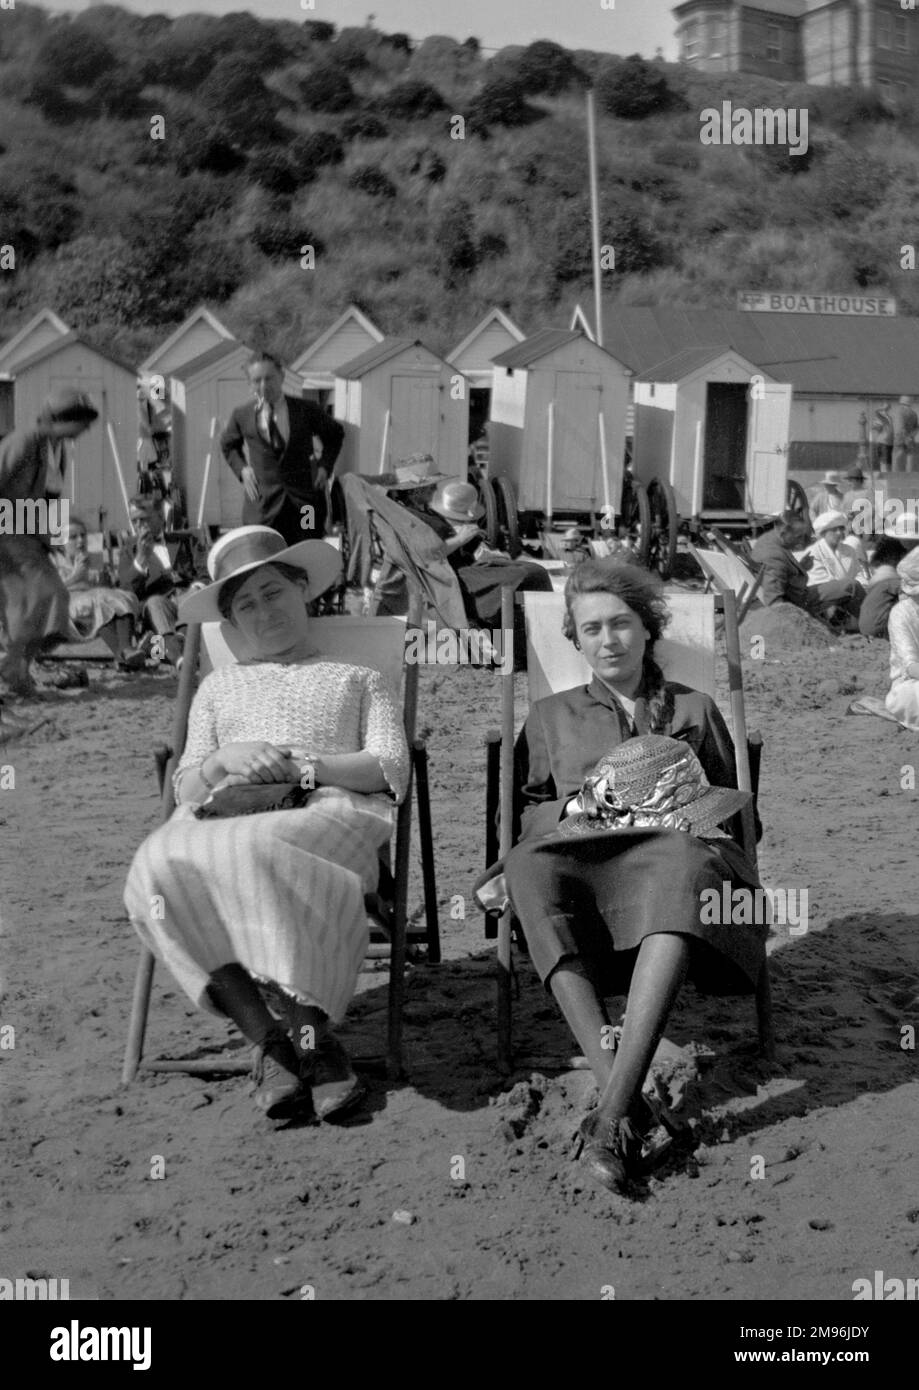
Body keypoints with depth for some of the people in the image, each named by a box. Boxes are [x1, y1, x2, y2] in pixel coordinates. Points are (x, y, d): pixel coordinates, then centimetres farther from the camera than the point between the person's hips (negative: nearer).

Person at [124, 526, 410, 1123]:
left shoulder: (357, 679, 27)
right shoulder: (221, 685, 34)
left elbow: (392, 770, 10)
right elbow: (185, 789, 22)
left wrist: (301, 765, -6)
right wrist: (224, 760, -2)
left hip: (330, 812, -3)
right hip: (223, 816, 3)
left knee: (258, 853, -41)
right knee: (160, 863, -35)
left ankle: (307, 1031, -37)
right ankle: (267, 1037, -36)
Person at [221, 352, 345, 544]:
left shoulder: (306, 410, 2)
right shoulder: (242, 415, 4)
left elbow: (335, 434, 18)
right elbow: (228, 445, 23)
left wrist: (325, 465, 5)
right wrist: (242, 469, 6)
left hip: (306, 502, 1)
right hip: (263, 504, 0)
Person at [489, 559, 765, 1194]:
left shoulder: (696, 708, 29)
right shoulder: (551, 716, 29)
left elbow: (733, 802, 26)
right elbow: (523, 811, 22)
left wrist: (693, 805, 5)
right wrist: (572, 808, 1)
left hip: (676, 842, -1)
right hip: (579, 850, 1)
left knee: (682, 860, -42)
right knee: (529, 865, -39)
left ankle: (612, 1111, -49)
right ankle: (622, 1096, -46)